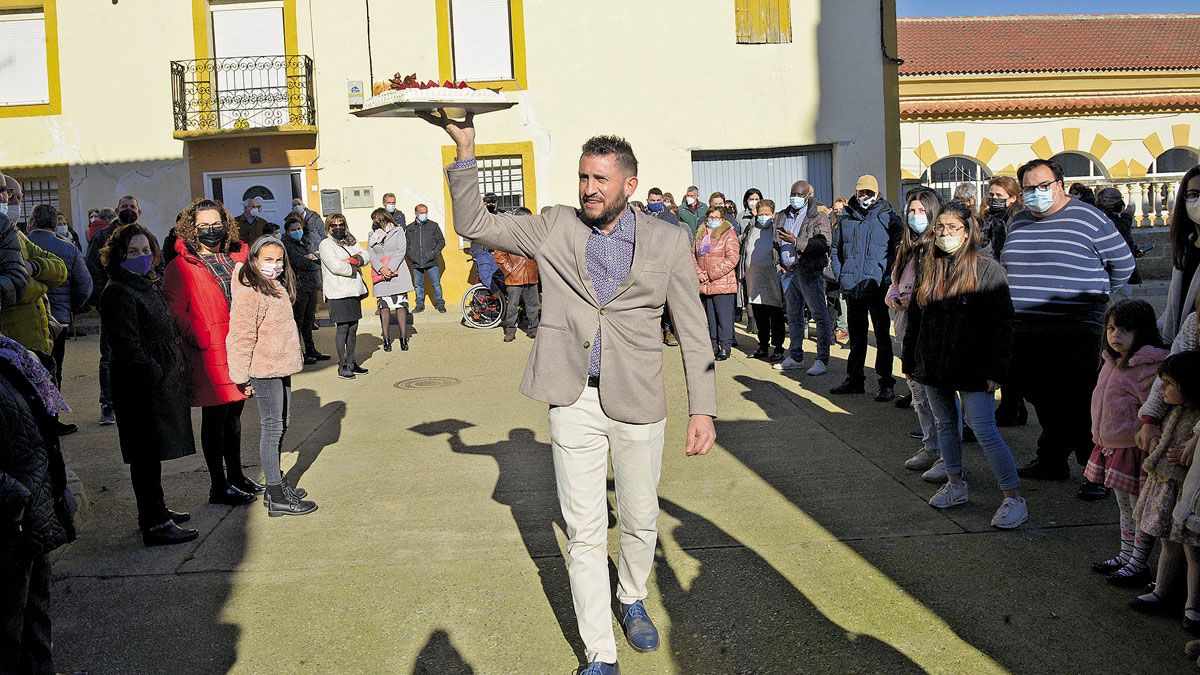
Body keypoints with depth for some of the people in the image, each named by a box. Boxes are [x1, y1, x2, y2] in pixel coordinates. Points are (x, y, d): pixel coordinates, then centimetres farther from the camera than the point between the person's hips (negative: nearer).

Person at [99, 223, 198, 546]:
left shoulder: (148, 285, 16)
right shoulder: (118, 292, -14)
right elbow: (128, 347, -20)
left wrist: (176, 372, 13)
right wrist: (157, 375, -19)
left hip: (162, 383, 10)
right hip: (143, 387, -10)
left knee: (153, 453, 19)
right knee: (148, 455, -4)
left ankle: (155, 510, 30)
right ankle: (154, 524, 2)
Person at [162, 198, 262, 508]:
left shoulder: (237, 257, 10)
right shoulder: (181, 266, -7)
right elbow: (173, 309, -12)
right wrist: (198, 337, -19)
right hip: (209, 353, -6)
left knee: (234, 412, 18)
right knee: (214, 418, 3)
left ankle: (236, 477, 32)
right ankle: (219, 487, 13)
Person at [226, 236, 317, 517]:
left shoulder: (277, 287, 13)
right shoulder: (249, 293, -16)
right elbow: (241, 337, -17)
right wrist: (242, 377, -15)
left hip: (281, 366, 9)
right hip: (263, 369, -9)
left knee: (282, 424, 15)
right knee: (272, 427, -7)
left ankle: (276, 483, 27)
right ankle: (276, 498, -3)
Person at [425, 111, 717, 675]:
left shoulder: (667, 242, 0)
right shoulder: (554, 229, 3)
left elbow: (692, 331, 2)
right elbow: (473, 224, 4)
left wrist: (703, 409, -3)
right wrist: (465, 151, -7)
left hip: (638, 405, 0)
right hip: (574, 403, 0)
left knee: (640, 522, 16)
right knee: (584, 533, 3)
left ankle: (633, 601, 46)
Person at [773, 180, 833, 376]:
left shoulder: (819, 217, -6)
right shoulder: (782, 217, 14)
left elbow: (824, 242, -19)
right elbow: (777, 240, 25)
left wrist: (796, 241, -21)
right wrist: (780, 262, 10)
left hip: (810, 272, -7)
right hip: (789, 272, 7)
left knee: (819, 314, -6)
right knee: (793, 316, 14)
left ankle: (822, 360, -4)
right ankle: (795, 357, 24)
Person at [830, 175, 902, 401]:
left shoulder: (889, 218, -3)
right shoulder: (846, 217, 9)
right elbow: (835, 248, 18)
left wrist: (888, 276, -12)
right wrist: (840, 275, 7)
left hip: (878, 287, -4)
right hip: (852, 288, 4)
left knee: (882, 336, 2)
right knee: (856, 336, 15)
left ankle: (886, 383, 9)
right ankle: (854, 380, 25)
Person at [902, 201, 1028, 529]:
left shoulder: (987, 269, -9)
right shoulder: (928, 267, 7)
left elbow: (1003, 324, -10)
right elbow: (915, 317, 14)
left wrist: (997, 370, -15)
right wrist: (909, 361, 14)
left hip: (971, 367, -6)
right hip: (933, 365, 6)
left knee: (985, 432, -8)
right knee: (945, 424, 16)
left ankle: (1014, 498, 1)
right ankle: (956, 485, 31)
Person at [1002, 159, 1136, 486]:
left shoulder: (1088, 219, -5)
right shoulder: (1018, 222, 13)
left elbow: (1123, 263, 1)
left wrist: (1095, 294, 8)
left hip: (1074, 336, -6)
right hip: (1024, 336, 6)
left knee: (1080, 406, -3)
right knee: (1044, 403, 14)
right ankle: (1051, 461, 27)